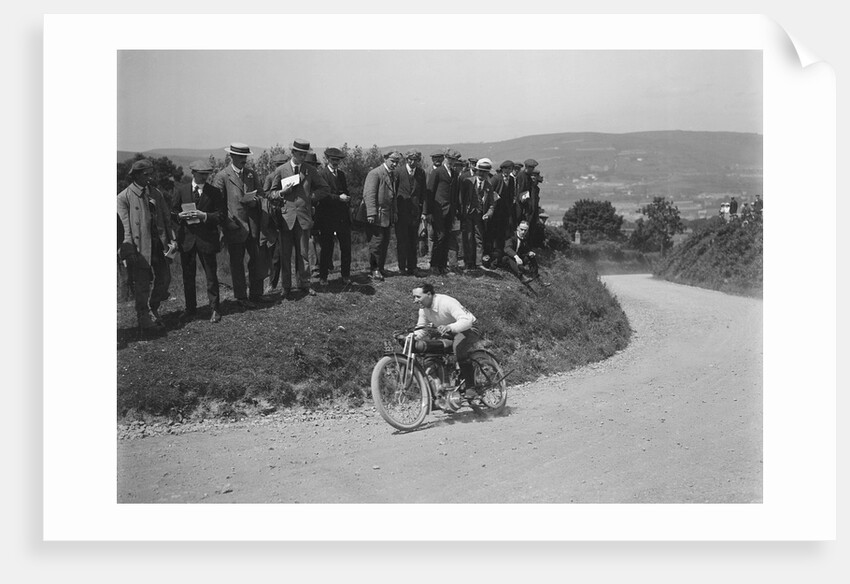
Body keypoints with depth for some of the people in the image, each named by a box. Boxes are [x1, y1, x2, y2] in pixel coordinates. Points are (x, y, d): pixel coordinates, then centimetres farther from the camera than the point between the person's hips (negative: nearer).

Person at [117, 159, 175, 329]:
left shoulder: (156, 193, 10)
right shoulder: (124, 197, -7)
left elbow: (166, 218, 12)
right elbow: (125, 226, -10)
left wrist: (170, 240, 3)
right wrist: (129, 249, -15)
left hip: (158, 243, 5)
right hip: (140, 246, -5)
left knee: (164, 277, 10)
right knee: (142, 283, 3)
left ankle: (153, 310, 31)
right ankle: (144, 318, 18)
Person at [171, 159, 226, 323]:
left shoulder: (214, 192, 2)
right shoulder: (181, 190, 7)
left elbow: (222, 214, -3)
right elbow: (173, 213, 10)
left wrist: (205, 216, -17)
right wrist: (180, 216, -12)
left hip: (207, 238, -2)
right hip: (186, 238, 2)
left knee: (211, 275, 3)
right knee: (188, 276, 8)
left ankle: (215, 309, 13)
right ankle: (190, 308, 19)